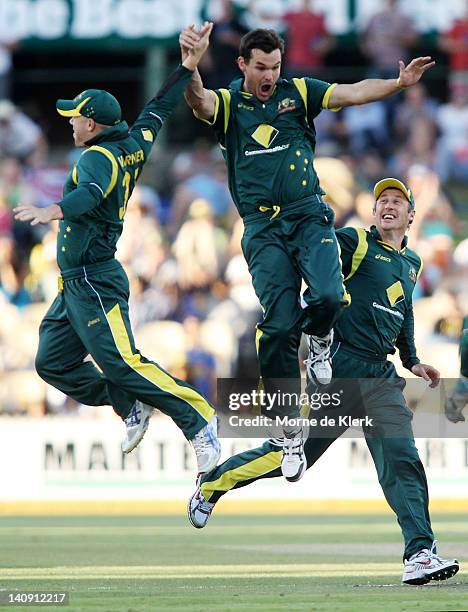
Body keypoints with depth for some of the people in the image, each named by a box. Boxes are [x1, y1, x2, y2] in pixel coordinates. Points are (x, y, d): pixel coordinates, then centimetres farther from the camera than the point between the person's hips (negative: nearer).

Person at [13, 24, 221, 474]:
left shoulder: (99, 156, -15)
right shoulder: (134, 144, 11)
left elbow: (90, 194, -36)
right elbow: (159, 108, 22)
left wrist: (52, 212, -51)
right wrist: (189, 65, 24)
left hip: (95, 283, -10)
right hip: (74, 285, 10)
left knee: (121, 363, -17)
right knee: (52, 363, 10)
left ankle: (198, 420, -14)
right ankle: (130, 406, 15)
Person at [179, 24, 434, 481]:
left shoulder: (297, 92, 10)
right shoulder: (228, 103, 7)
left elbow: (352, 94, 0)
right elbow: (198, 100, -15)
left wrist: (399, 83, -17)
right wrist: (190, 65, -37)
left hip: (309, 216, 1)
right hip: (264, 229, 0)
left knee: (328, 296, -25)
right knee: (278, 327, -8)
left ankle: (319, 339, 14)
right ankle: (291, 432, 1)